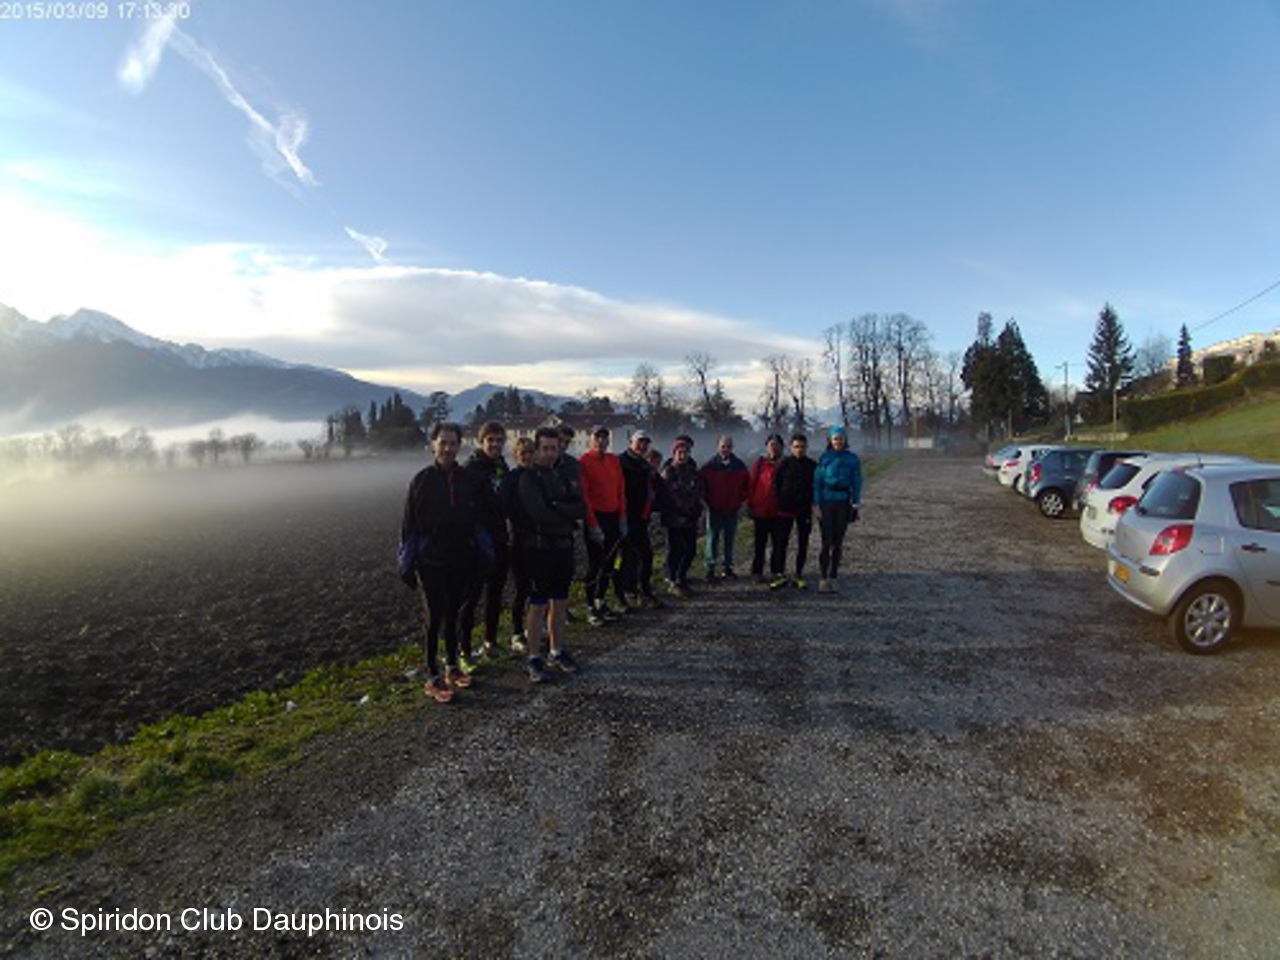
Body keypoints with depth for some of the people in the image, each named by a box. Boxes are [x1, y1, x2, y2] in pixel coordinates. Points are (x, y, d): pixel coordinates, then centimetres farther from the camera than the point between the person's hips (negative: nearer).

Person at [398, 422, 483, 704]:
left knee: (453, 614, 14)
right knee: (435, 617, 0)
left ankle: (452, 666, 29)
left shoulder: (466, 479, 1)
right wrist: (408, 563, -9)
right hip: (431, 561, -4)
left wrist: (476, 556, 7)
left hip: (460, 560, 4)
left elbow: (475, 519, 8)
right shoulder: (422, 480, -9)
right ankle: (432, 678, 12)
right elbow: (409, 524, -7)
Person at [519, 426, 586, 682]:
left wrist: (557, 508, -13)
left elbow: (582, 508, 1)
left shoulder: (561, 476, 13)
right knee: (538, 606, 1)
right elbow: (540, 514, -20)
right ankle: (534, 660, 12)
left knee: (560, 603, 14)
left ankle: (557, 652, 27)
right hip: (540, 548, -6)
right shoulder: (529, 478, -7)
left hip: (564, 547, 6)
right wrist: (568, 515, -7)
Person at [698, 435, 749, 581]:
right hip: (714, 509, -2)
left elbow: (746, 485, 12)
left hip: (732, 509, 2)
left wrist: (740, 500, 4)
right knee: (713, 538, 2)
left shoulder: (739, 466, 2)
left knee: (729, 539, 9)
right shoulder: (709, 466, -5)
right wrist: (708, 500, -1)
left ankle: (727, 567, 19)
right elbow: (702, 485, 1)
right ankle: (710, 568, 8)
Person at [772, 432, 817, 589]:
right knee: (782, 542, -1)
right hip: (786, 509, -2)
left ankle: (798, 576, 16)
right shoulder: (785, 463, 0)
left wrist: (812, 504, -1)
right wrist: (780, 500, 0)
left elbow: (816, 487, 9)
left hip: (804, 510, 2)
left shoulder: (812, 465, 4)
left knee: (803, 544, 6)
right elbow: (776, 483, 5)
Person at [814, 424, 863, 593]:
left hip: (843, 504, 2)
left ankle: (833, 577, 15)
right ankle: (823, 577, 3)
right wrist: (817, 505, -6)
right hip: (827, 503, -2)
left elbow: (857, 484, 6)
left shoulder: (853, 459, 4)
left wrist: (856, 505, -1)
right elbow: (817, 482, 0)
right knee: (826, 542, -5)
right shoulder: (824, 458, 0)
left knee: (838, 543, 6)